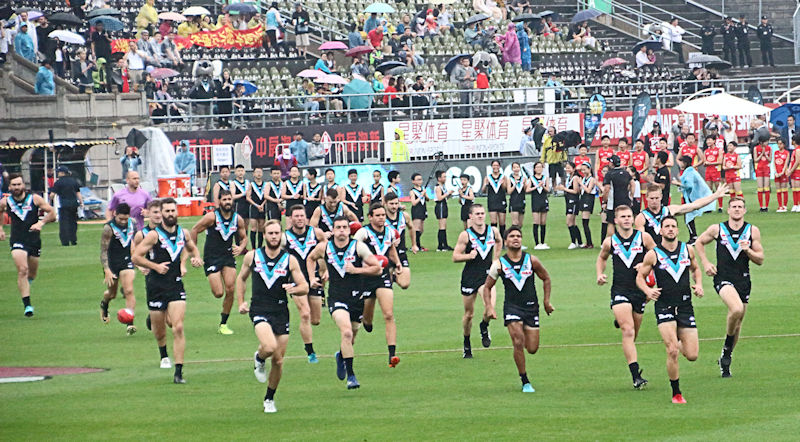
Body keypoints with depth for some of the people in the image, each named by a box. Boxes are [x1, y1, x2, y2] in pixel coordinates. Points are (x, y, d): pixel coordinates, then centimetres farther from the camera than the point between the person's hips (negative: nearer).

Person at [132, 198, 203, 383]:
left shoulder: (183, 233, 4)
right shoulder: (154, 235, -9)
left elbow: (192, 247, 27)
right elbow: (135, 257, -9)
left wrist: (196, 258, 5)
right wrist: (156, 266, -19)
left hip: (176, 285, 2)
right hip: (156, 286, -2)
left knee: (178, 328, -13)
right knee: (159, 330, 12)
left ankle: (178, 372, -12)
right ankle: (164, 355, 48)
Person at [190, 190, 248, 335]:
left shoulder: (238, 219, 1)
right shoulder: (211, 217, -11)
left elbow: (244, 237, 15)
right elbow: (194, 231, -2)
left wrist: (241, 248, -7)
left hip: (229, 256, 4)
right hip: (212, 257, -4)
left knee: (230, 290, -7)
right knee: (218, 293, -12)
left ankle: (223, 324, 7)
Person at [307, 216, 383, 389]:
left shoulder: (359, 247, -6)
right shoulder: (323, 248, 0)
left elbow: (377, 268, -3)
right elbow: (310, 259, 23)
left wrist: (356, 270, -14)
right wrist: (312, 278, 11)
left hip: (356, 297, 1)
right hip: (336, 297, -1)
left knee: (351, 337, 14)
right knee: (346, 332, -23)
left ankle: (341, 356, 49)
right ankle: (350, 375, -19)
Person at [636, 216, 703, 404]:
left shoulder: (688, 250, 6)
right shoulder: (653, 255, -4)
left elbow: (696, 269, 23)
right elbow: (640, 277, 6)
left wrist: (699, 285, 4)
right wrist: (648, 291, -14)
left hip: (685, 306, 3)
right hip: (664, 306, -3)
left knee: (692, 355, 0)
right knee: (672, 352, -17)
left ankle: (679, 342, 37)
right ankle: (676, 393, -1)